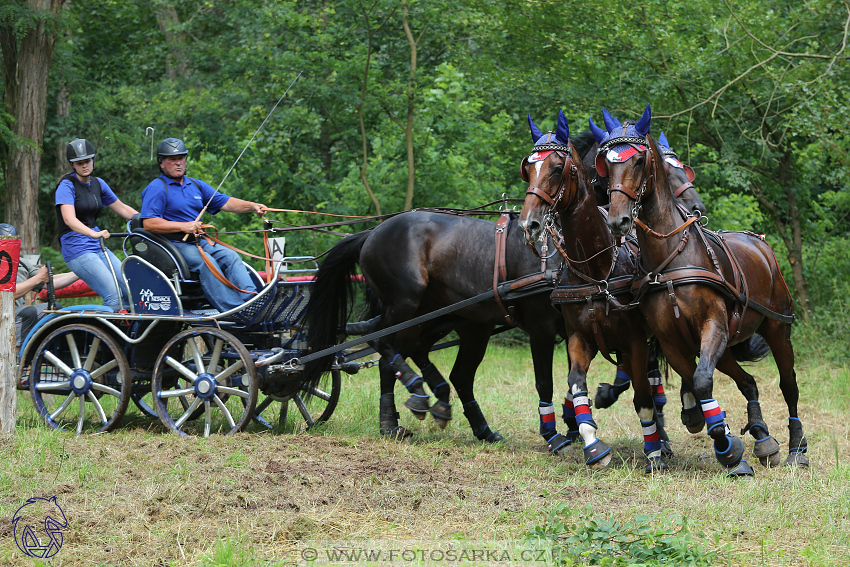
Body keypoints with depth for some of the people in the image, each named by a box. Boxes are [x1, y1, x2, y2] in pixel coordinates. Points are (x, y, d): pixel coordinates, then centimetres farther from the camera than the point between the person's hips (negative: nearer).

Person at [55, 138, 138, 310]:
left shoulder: (97, 183, 11)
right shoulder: (67, 185, -10)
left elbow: (122, 208, 20)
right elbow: (69, 219, -25)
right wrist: (94, 233, -42)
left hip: (97, 247, 7)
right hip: (77, 249, -7)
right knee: (113, 296, -21)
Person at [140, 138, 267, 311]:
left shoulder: (196, 186, 20)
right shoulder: (156, 189, -3)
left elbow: (225, 203, 15)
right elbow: (148, 224, -14)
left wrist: (252, 206, -3)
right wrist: (183, 227, -20)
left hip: (199, 243, 7)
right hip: (173, 244, -7)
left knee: (230, 256, -16)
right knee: (205, 261, -31)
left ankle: (251, 299, -33)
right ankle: (231, 310, -40)